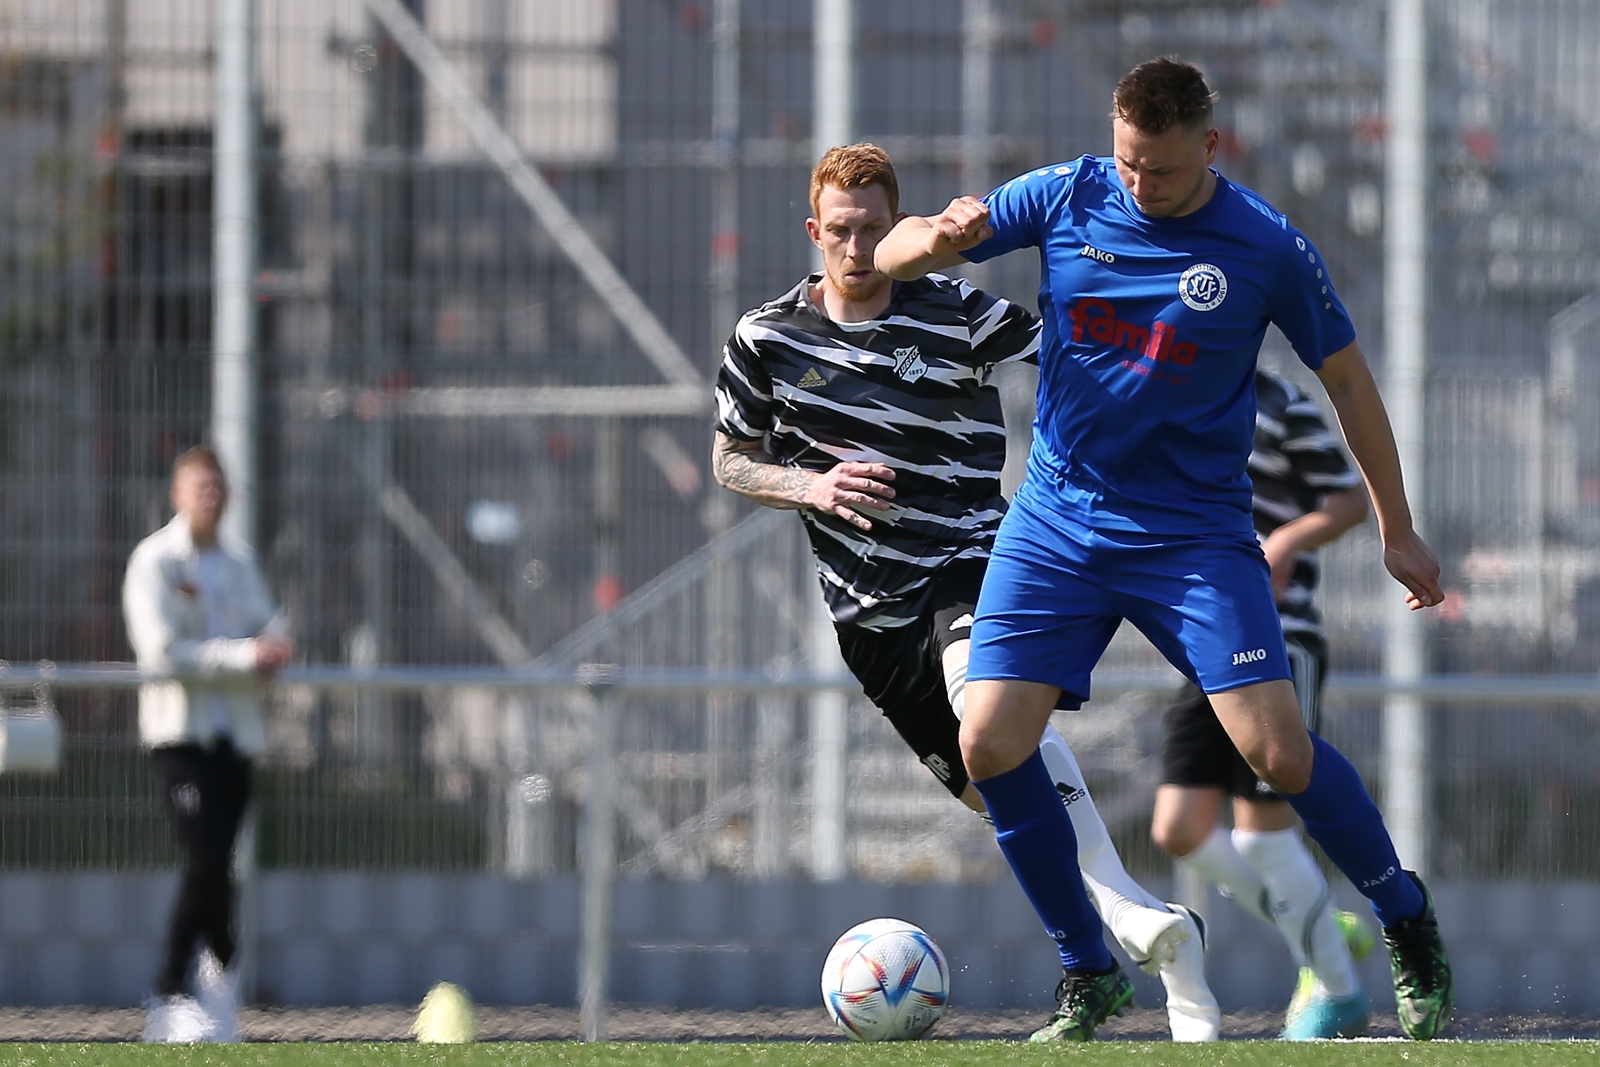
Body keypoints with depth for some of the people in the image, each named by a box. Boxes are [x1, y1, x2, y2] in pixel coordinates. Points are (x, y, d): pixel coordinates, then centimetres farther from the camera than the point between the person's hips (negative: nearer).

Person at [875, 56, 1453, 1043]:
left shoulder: (1268, 248, -8)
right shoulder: (1066, 199, -3)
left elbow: (1346, 377, 5)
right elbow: (892, 257, 1)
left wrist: (1397, 529, 9)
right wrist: (936, 238, -24)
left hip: (1196, 533, -3)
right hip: (1057, 521, 3)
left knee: (1278, 750, -14)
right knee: (990, 746, -10)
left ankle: (1408, 924, 12)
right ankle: (1090, 976, 7)